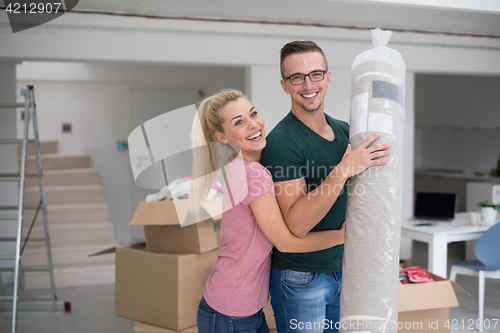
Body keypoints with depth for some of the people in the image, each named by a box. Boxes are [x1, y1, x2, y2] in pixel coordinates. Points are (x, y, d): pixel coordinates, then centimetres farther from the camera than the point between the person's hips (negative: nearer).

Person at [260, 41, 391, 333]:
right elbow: (297, 223, -26)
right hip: (300, 278, -7)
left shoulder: (345, 132, 6)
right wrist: (343, 171, -32)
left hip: (343, 271, 7)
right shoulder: (281, 142, -18)